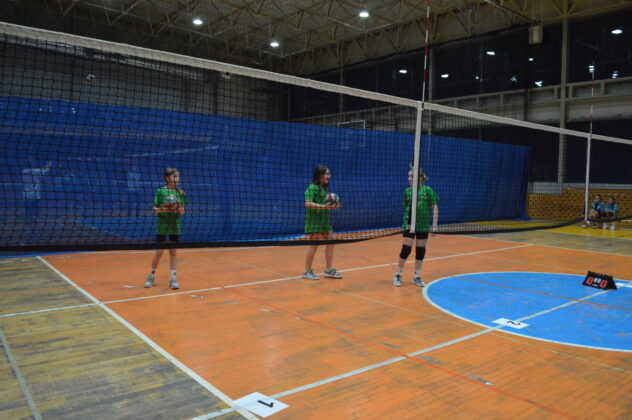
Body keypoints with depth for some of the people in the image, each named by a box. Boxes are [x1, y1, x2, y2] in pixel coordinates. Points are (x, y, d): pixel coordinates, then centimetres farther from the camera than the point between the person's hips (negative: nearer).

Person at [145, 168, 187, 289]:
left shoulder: (180, 192, 3)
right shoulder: (161, 191, -5)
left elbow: (182, 211, 4)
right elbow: (155, 209, -2)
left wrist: (179, 208, -16)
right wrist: (163, 209, -21)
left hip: (175, 225, 2)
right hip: (162, 225, -2)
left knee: (173, 252, 5)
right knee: (159, 252, 3)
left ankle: (173, 278, 9)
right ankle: (151, 275, 21)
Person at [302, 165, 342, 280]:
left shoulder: (324, 188, 14)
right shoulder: (312, 188, -12)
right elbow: (308, 204, -22)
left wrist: (333, 206, 6)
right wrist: (323, 206, -30)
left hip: (324, 220, 9)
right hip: (314, 220, -9)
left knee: (330, 242, 8)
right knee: (314, 244, -4)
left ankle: (329, 269, 19)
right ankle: (307, 271, 8)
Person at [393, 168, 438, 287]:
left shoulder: (428, 190, -4)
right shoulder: (407, 191, 2)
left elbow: (435, 207, -2)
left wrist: (434, 224, -6)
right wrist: (406, 220, 3)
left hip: (423, 225, 0)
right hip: (409, 224, 0)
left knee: (421, 250, 7)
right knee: (406, 249, -3)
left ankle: (417, 277, 20)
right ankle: (397, 275, 10)